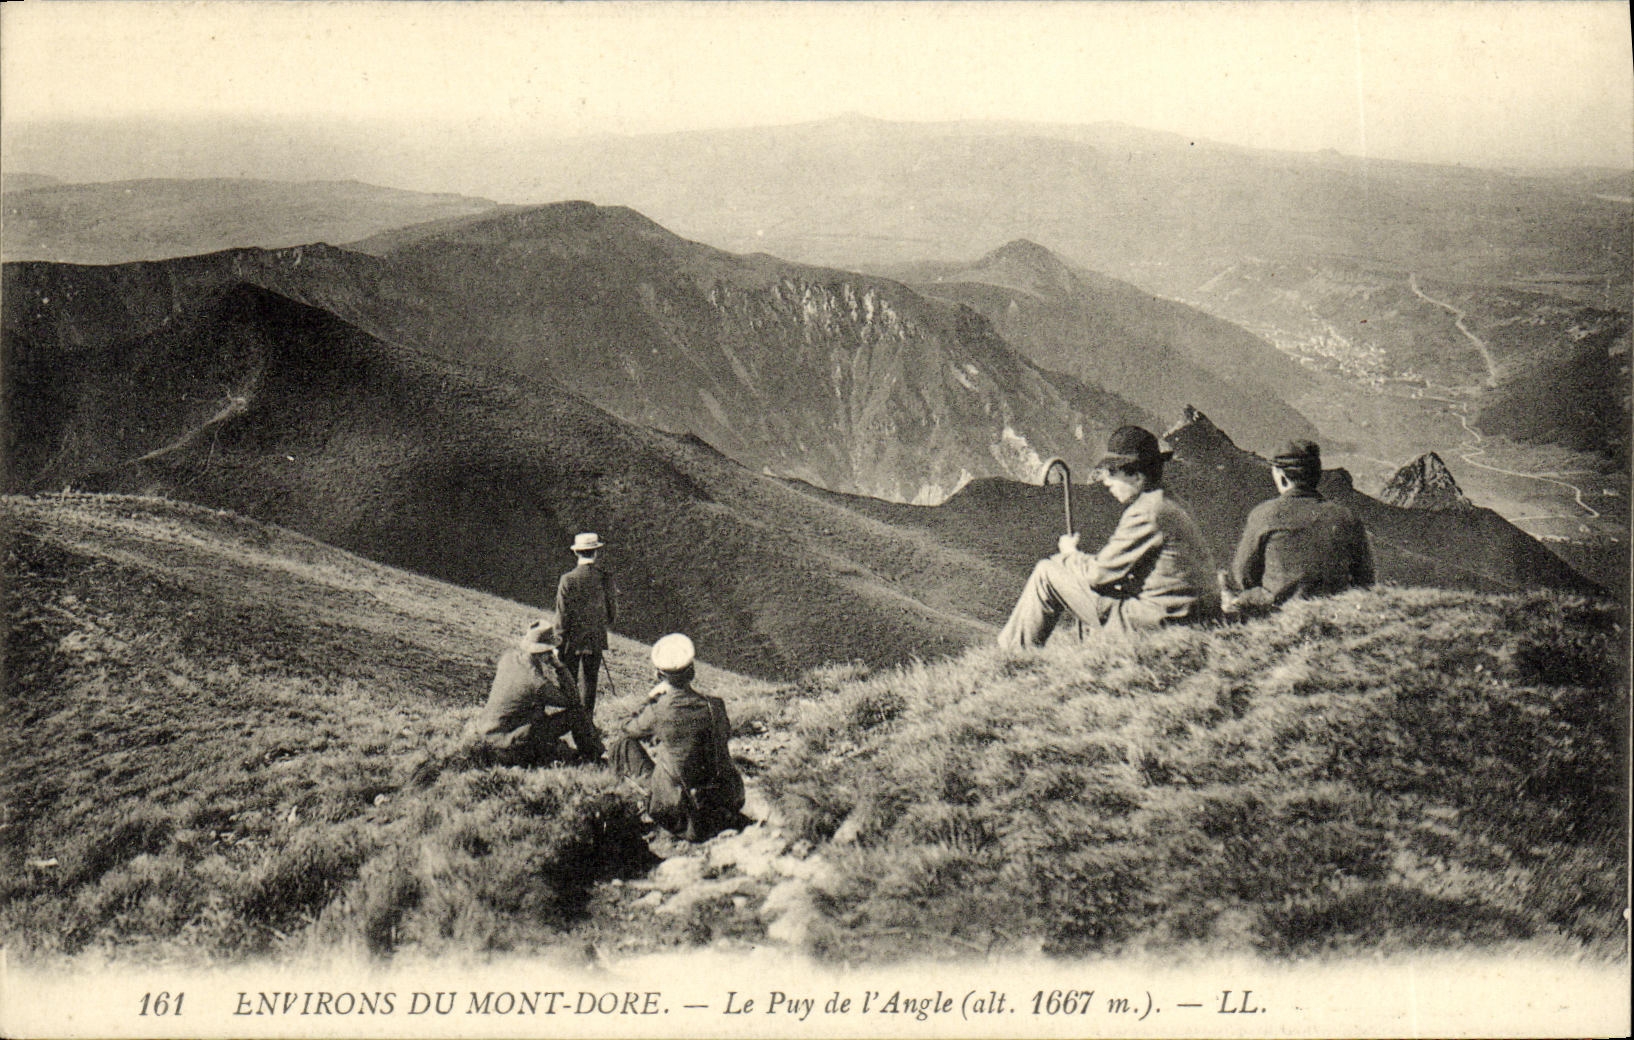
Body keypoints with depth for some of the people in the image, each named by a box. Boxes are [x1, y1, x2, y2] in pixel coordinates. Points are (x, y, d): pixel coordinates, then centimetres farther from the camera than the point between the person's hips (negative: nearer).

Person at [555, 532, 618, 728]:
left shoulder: (568, 580, -15)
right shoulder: (606, 578, -8)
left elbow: (562, 616, -12)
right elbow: (613, 613, 0)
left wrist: (560, 644, -3)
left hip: (572, 640, -3)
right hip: (596, 639, 3)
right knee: (590, 682, 14)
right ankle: (588, 720, 21)